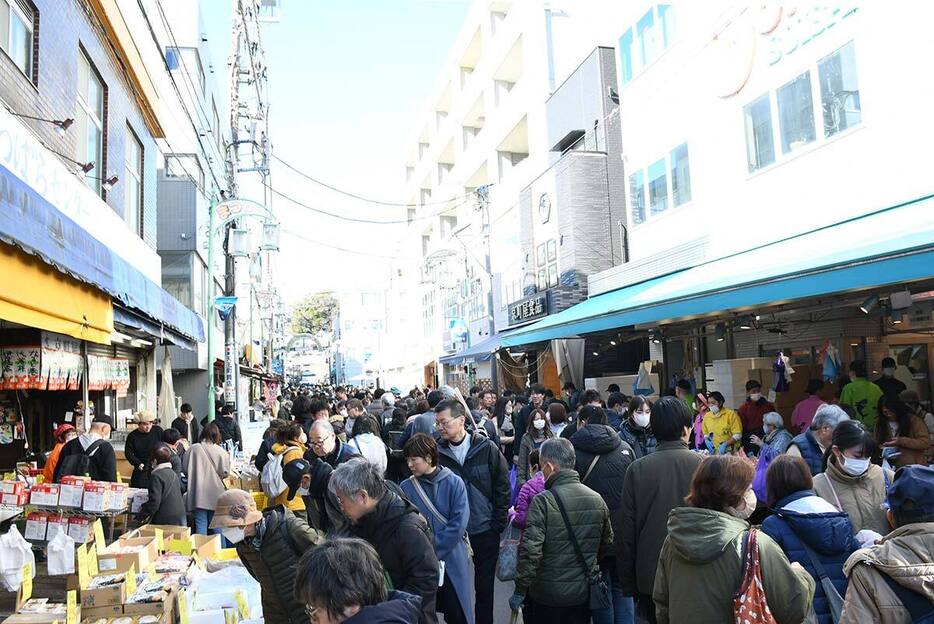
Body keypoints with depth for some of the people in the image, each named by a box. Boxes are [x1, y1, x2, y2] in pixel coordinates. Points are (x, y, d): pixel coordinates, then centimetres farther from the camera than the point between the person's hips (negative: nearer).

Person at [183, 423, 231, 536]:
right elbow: (225, 473, -6)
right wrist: (228, 458, 9)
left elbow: (184, 469, 3)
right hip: (215, 495, 0)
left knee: (200, 525, 4)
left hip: (198, 494, 0)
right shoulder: (221, 452, -7)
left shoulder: (193, 449, -5)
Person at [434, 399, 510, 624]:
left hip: (485, 531, -1)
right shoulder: (438, 452, -6)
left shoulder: (486, 448, -9)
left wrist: (497, 525, -4)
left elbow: (503, 489, -3)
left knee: (485, 588, 13)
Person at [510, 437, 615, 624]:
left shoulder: (542, 501, -18)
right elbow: (607, 546, 9)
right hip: (583, 595, 5)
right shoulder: (597, 499, -1)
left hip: (547, 596, -4)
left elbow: (530, 550, -22)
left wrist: (519, 591, -14)